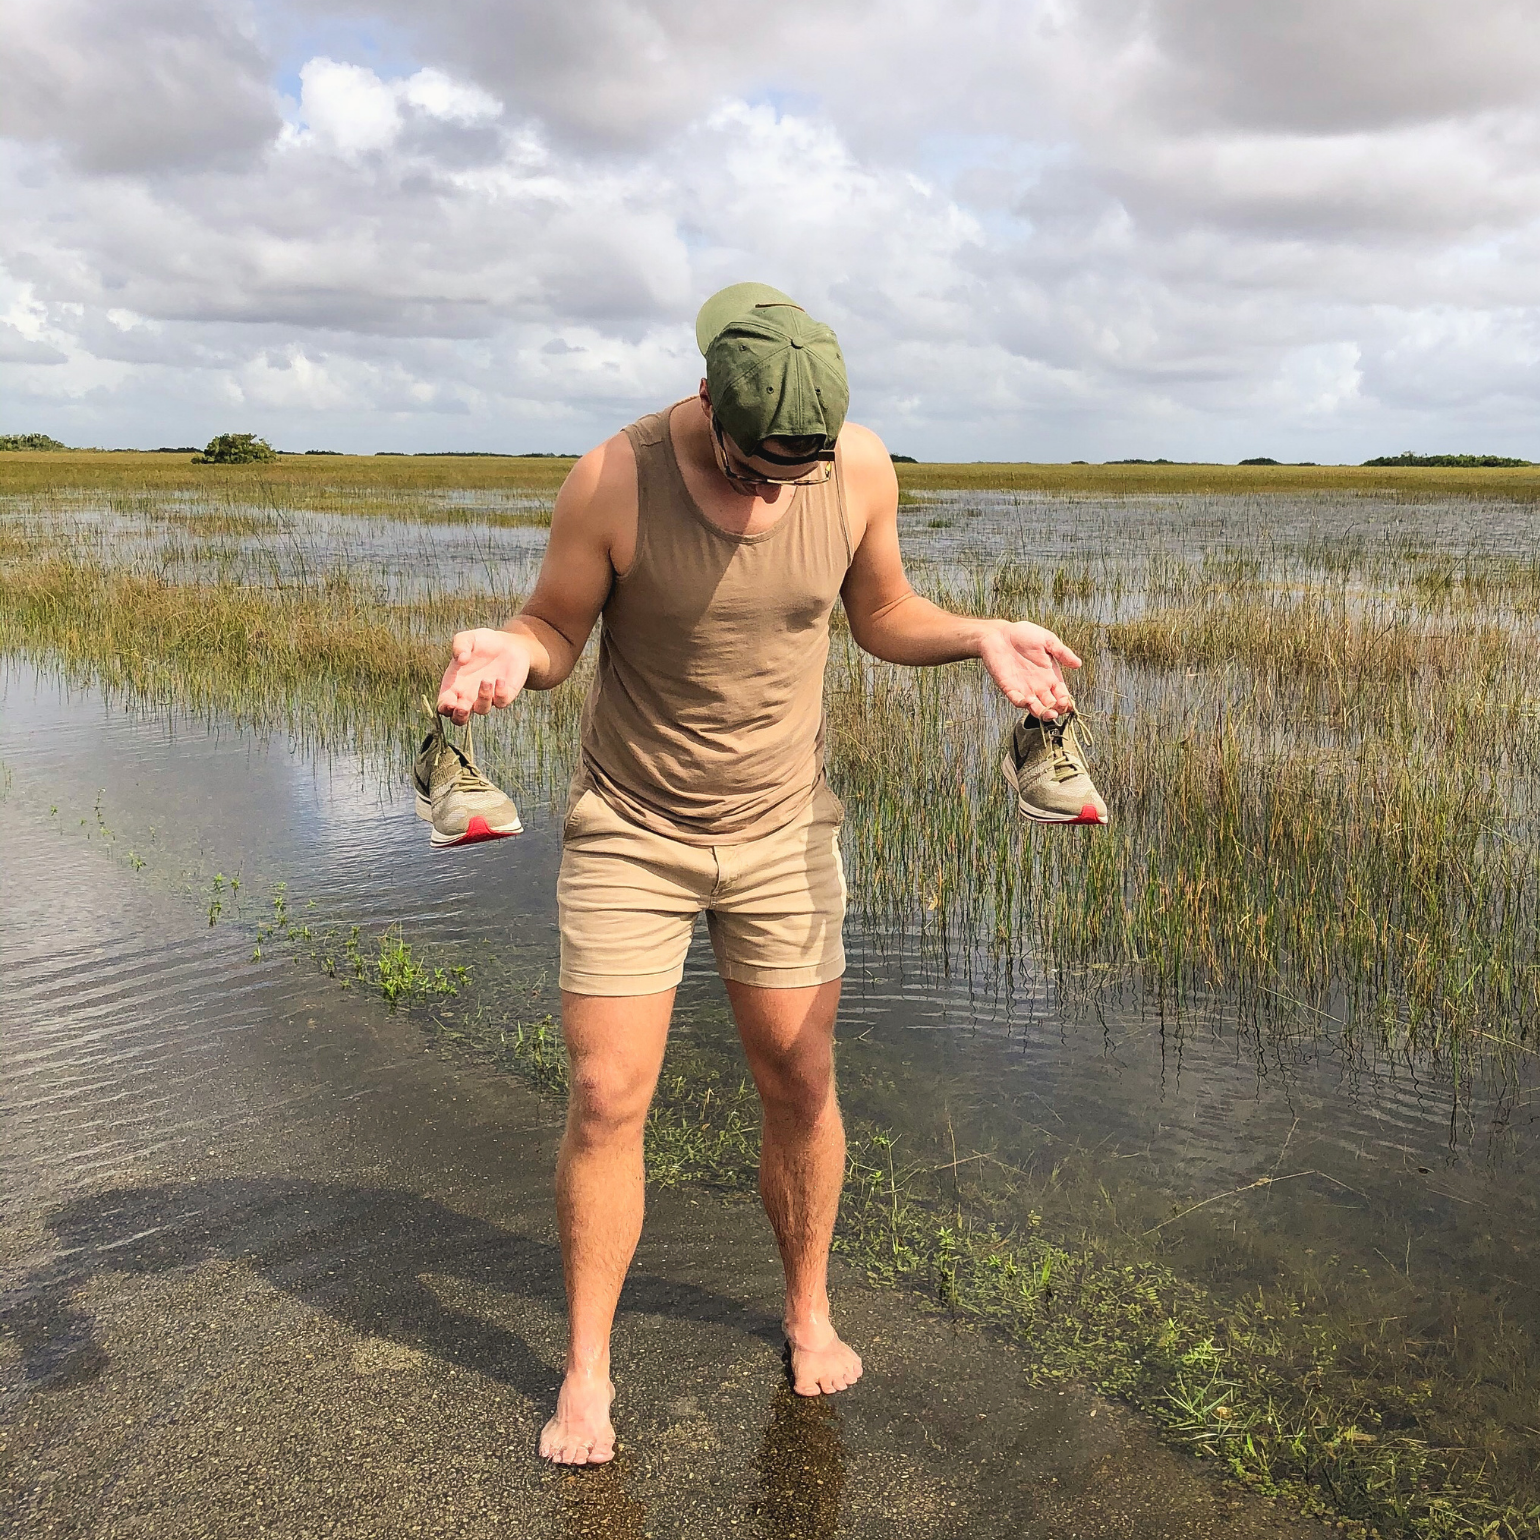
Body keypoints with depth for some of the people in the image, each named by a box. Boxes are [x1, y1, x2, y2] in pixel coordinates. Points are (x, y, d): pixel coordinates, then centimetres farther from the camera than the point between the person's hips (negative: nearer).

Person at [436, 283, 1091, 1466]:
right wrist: (507, 655, -31)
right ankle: (587, 1369, 20)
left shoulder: (862, 471, -10)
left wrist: (980, 638, -14)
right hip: (630, 830, -2)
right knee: (607, 1099, 0)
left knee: (801, 1082, 9)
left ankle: (810, 1313, 34)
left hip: (782, 827, 2)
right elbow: (556, 628, -8)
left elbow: (880, 614, 5)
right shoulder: (614, 484, -19)